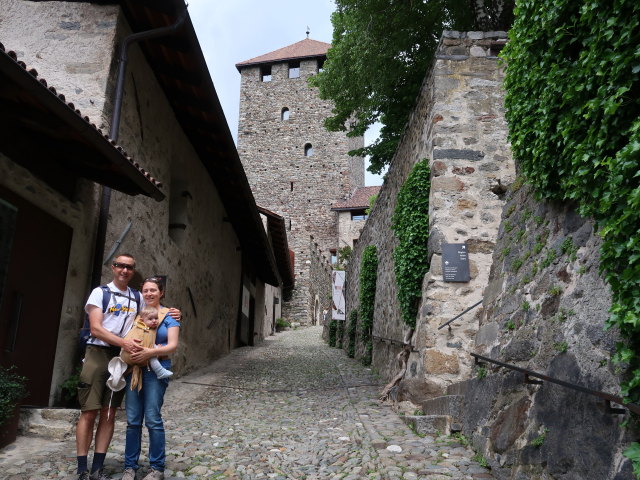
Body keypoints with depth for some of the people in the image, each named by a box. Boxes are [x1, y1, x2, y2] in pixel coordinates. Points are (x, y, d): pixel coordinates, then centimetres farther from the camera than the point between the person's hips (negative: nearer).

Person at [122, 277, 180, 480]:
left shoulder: (169, 317, 2)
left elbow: (173, 345, -7)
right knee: (133, 420, 6)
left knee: (153, 419, -5)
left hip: (156, 371, -4)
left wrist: (152, 352, -22)